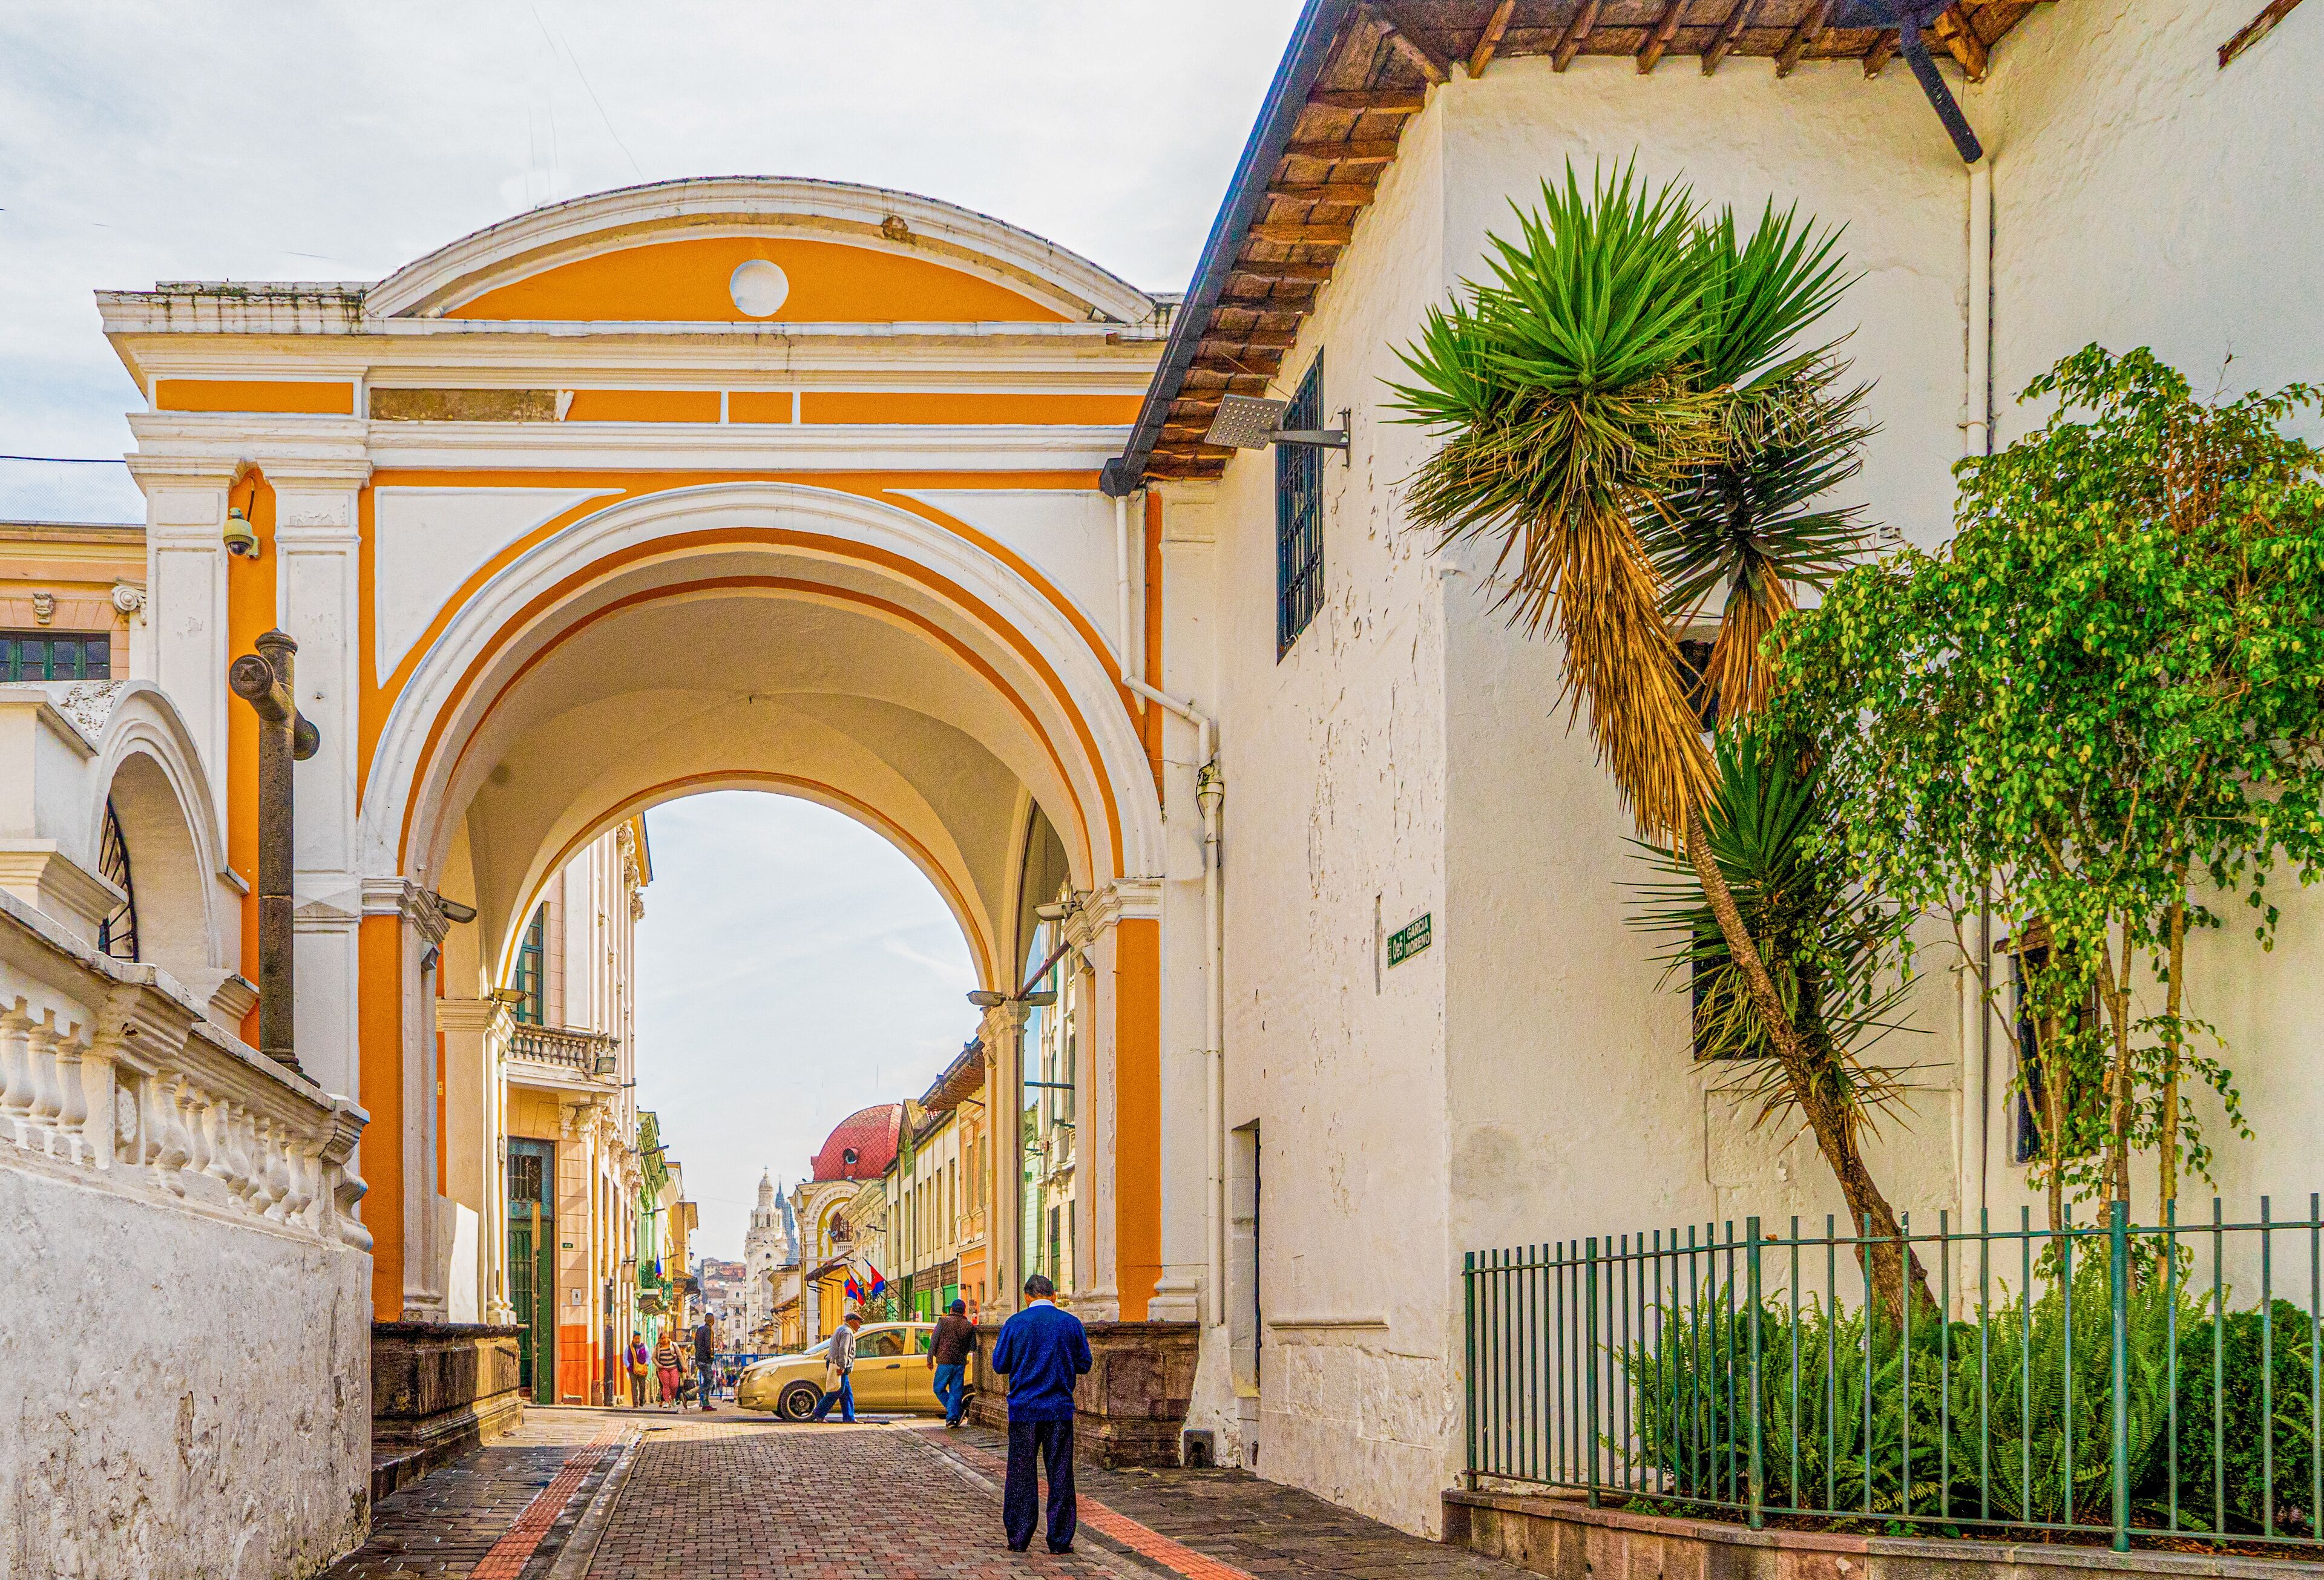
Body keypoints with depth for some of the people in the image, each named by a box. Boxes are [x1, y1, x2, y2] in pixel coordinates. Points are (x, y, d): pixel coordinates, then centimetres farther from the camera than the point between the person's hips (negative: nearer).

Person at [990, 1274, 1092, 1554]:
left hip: (1023, 1410, 0)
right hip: (1060, 1410, 0)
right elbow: (1084, 1364, 5)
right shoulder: (1071, 1323, -1)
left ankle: (1018, 1538, 9)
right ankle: (1060, 1539, 5)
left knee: (1021, 1475, 7)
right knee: (1060, 1475, 5)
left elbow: (999, 1364, 1)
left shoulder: (1015, 1324, -4)